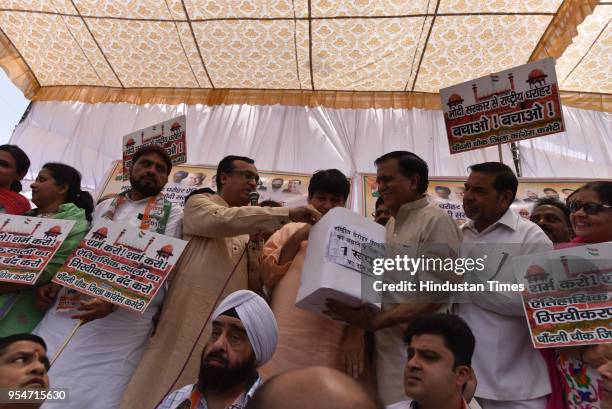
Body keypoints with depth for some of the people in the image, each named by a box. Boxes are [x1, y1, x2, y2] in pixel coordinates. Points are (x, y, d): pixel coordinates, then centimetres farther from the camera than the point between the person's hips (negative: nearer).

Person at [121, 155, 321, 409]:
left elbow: (254, 285, 16)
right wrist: (287, 214, -24)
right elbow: (223, 220, -21)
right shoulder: (199, 205, 4)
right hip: (192, 318, -5)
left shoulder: (247, 230, 19)